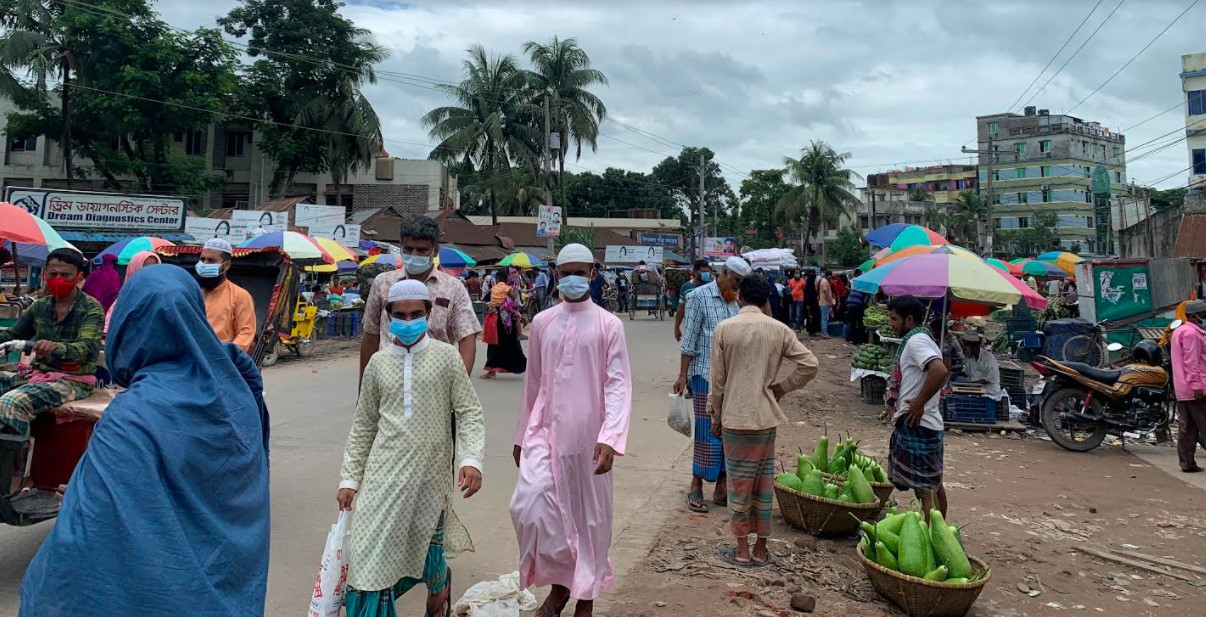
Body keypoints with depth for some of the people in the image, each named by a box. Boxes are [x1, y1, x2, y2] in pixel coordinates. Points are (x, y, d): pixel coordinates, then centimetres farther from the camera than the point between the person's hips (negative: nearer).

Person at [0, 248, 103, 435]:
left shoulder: (91, 308, -9)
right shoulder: (40, 306, 11)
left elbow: (88, 348, -24)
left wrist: (57, 348, -45)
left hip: (73, 380, -7)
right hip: (37, 373, 7)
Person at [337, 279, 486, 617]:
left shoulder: (446, 356, -3)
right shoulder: (378, 362, 5)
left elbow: (469, 413, -4)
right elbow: (363, 426, 10)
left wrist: (471, 459, -18)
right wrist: (349, 478, 8)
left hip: (431, 474, -1)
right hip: (384, 473, 2)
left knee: (429, 554, 11)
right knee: (372, 554, -2)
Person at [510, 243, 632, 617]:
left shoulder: (608, 325, -4)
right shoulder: (542, 323, 5)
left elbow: (619, 384, -10)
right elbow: (532, 384, 12)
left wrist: (610, 438, -22)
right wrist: (522, 435, 16)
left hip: (588, 438, -2)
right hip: (545, 432, 2)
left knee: (590, 517, 9)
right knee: (530, 506, -11)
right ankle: (558, 583, 15)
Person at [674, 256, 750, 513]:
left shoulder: (736, 302, 12)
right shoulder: (699, 296, -5)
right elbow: (689, 340, -8)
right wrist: (683, 376, -11)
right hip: (706, 375, -6)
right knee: (708, 432, -2)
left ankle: (721, 488, 18)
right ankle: (696, 487, 11)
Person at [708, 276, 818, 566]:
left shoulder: (723, 329, -7)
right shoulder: (779, 330, -2)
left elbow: (717, 380, -5)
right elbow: (809, 364, -5)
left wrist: (715, 417, 6)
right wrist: (782, 387, 8)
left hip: (734, 417, -2)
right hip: (766, 417, 2)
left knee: (739, 483, 9)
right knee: (764, 482, 13)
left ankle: (742, 550, 18)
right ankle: (761, 549, 22)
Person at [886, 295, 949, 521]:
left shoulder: (915, 341, -15)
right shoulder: (921, 339, 16)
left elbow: (940, 371, -32)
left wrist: (919, 402, -23)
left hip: (916, 425, -11)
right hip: (927, 424, 11)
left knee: (925, 488, -6)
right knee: (934, 484, 19)